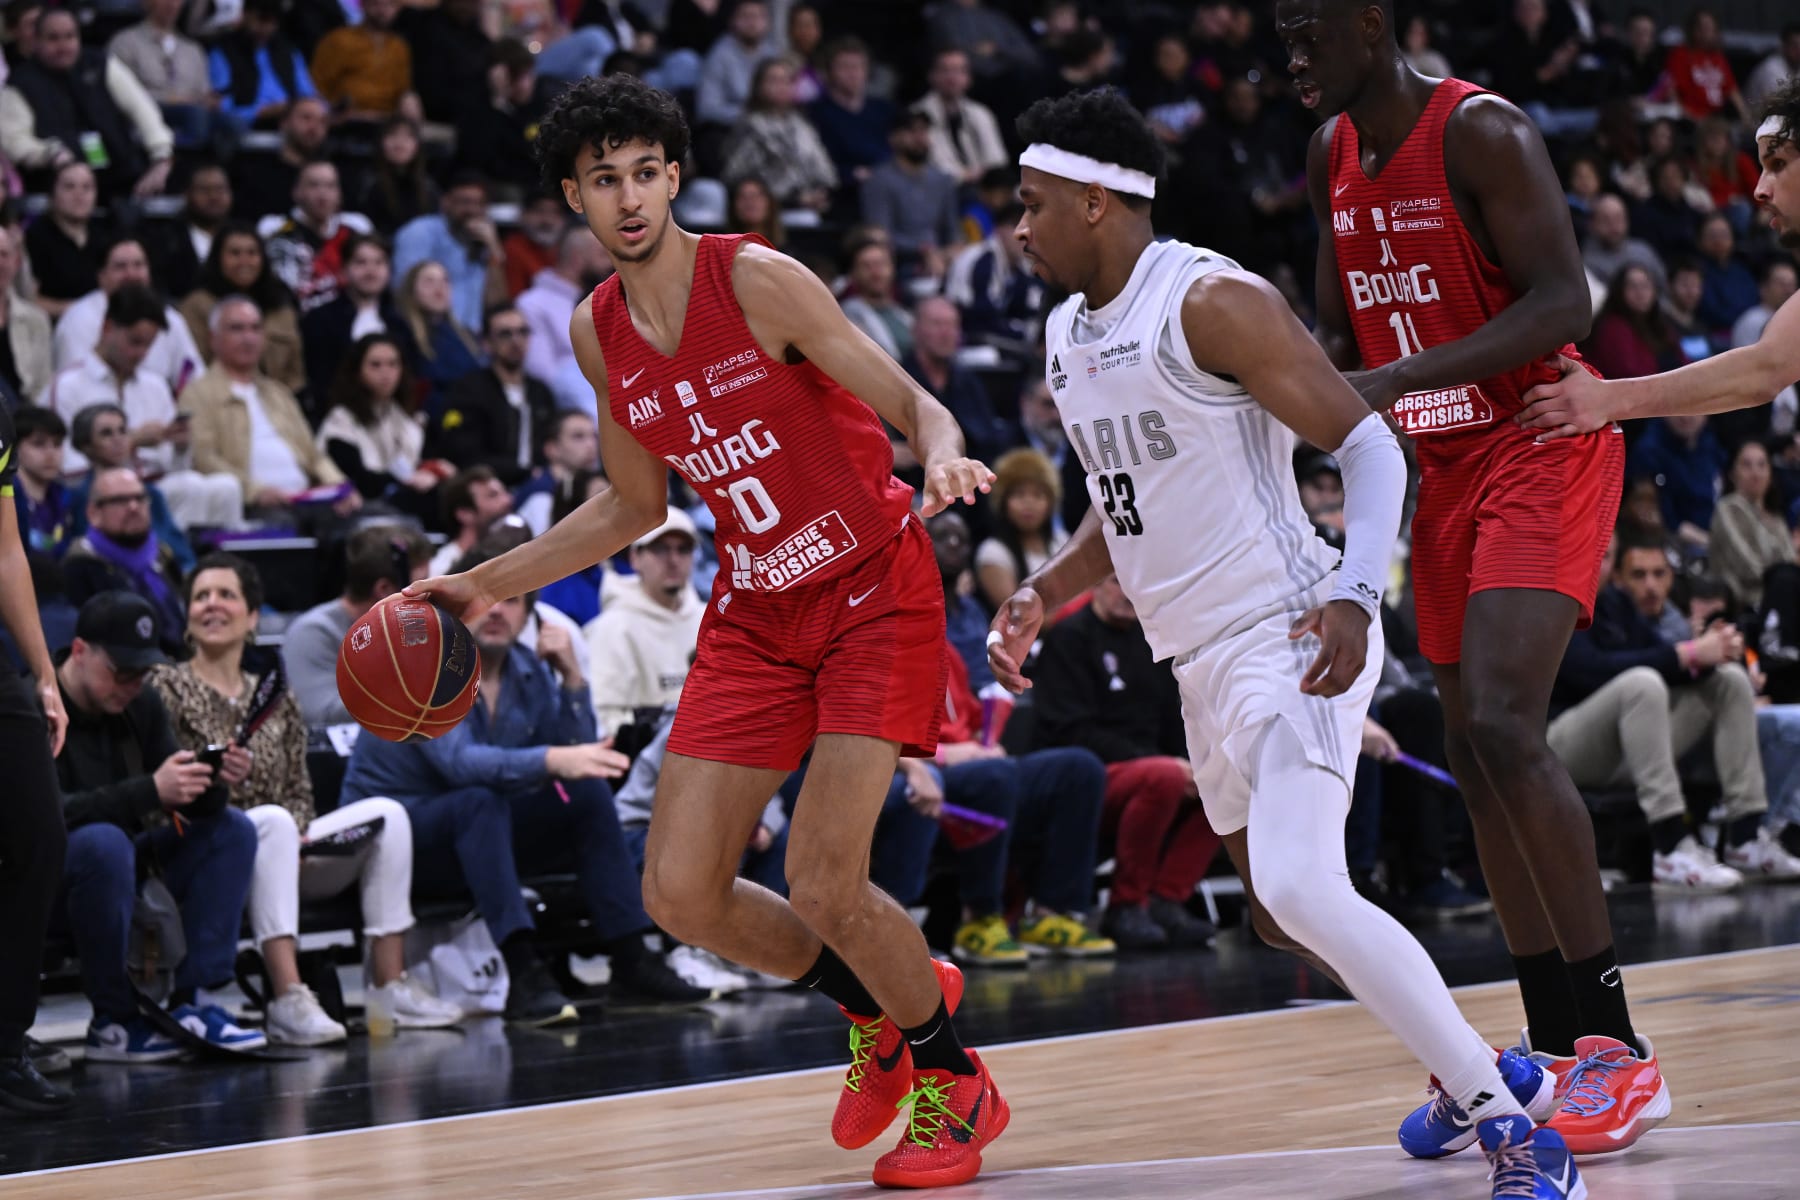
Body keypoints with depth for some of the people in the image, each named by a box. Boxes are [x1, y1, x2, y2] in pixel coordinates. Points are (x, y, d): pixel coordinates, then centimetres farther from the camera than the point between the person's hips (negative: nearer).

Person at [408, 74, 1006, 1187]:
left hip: (874, 593, -6)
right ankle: (878, 1008, 24)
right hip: (757, 612, 6)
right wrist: (484, 584, 14)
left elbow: (914, 404, -19)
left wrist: (942, 458, -43)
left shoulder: (757, 280, -17)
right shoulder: (599, 332, 3)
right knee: (681, 892, -2)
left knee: (823, 881, -17)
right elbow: (636, 506, 16)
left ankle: (958, 1085, 9)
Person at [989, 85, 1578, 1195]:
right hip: (1203, 660, 10)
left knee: (1302, 889, -26)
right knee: (1284, 913, 17)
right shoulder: (1068, 333, 12)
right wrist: (1043, 596, 9)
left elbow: (1369, 447, -16)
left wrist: (1355, 595, -30)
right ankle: (1479, 1073, 35)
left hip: (1288, 638, -10)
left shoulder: (1213, 302, -15)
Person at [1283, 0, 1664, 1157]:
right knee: (1476, 754, 7)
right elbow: (1342, 331, 18)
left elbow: (1563, 303, -24)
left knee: (1502, 724, -22)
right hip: (1443, 470, 9)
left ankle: (1617, 1045, -18)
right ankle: (1554, 1046, 15)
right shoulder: (1334, 155, 8)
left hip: (1542, 450, -9)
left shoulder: (1482, 133, -16)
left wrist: (1398, 379, -30)